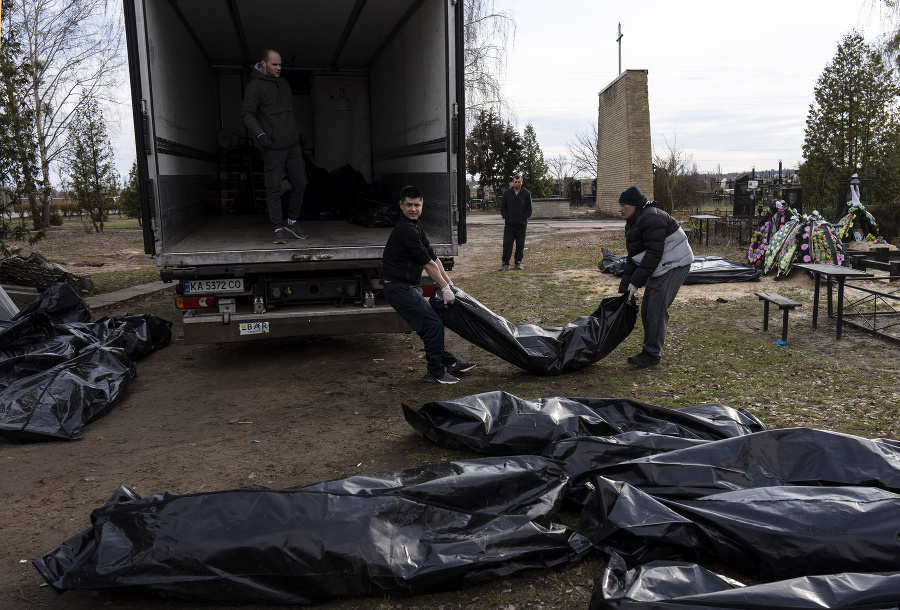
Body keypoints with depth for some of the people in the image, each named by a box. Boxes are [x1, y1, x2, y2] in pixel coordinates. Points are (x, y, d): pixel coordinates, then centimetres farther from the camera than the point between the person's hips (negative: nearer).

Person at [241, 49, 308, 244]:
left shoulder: (284, 83, 17)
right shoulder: (255, 86, -5)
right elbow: (247, 113, -11)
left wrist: (297, 131, 27)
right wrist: (259, 134, -23)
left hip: (292, 145, 7)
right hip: (273, 147, -7)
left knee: (300, 184, 7)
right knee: (274, 188, -6)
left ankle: (292, 222, 21)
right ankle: (278, 229, -2)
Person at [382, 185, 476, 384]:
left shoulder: (415, 227, 14)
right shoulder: (405, 230, -19)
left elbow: (433, 258, 17)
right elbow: (428, 264, -16)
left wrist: (449, 284, 16)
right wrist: (444, 288, -9)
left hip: (407, 287, 10)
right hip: (399, 289, -10)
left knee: (429, 322, 17)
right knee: (433, 323, -8)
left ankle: (449, 362, 29)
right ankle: (436, 373, 3)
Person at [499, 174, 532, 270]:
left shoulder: (526, 194, 4)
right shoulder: (507, 194, 6)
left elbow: (529, 208, 4)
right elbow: (502, 208, 9)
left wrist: (524, 219, -6)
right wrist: (506, 218, -3)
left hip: (521, 224, 0)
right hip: (509, 224, 0)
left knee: (520, 244, 6)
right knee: (507, 244, -3)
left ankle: (518, 262, 15)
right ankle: (505, 263, 1)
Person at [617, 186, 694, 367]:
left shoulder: (652, 218, -23)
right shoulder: (632, 224, 10)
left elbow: (653, 254, -27)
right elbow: (633, 257, 12)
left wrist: (636, 281, -24)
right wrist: (625, 287, 6)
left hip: (674, 265, -10)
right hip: (659, 268, 10)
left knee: (656, 308, -13)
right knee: (646, 308, 10)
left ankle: (652, 354, -7)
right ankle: (650, 350, 20)